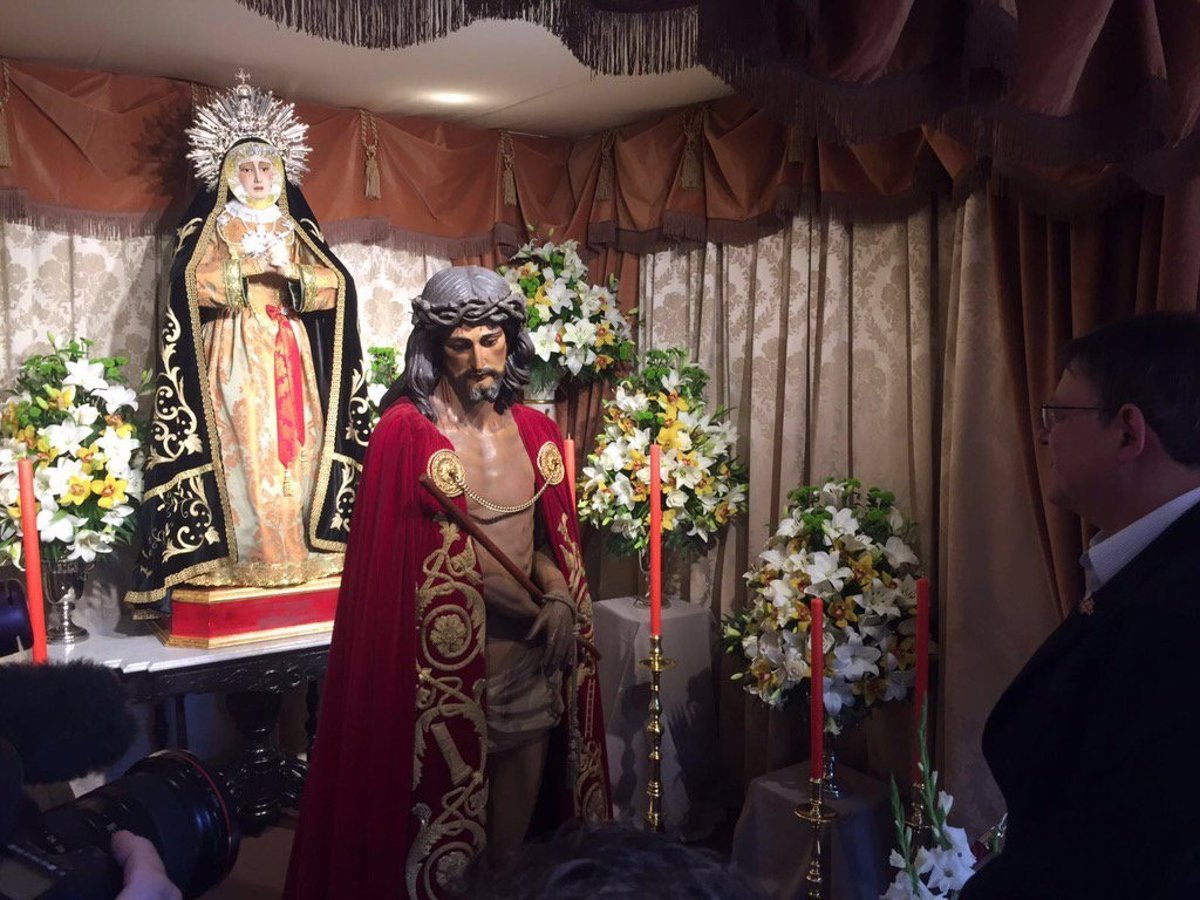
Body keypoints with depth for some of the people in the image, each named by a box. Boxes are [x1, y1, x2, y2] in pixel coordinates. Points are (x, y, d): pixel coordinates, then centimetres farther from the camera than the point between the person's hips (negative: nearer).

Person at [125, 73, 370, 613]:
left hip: (292, 353, 3)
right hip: (233, 354, -3)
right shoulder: (209, 227, 9)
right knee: (241, 446, -11)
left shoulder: (297, 228, 17)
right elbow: (193, 282, -8)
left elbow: (336, 284, 5)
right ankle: (244, 556, -9)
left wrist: (292, 270, -11)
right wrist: (251, 266, -14)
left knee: (296, 441, -3)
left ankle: (300, 548, 1)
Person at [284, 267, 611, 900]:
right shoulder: (405, 432, -11)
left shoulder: (536, 432, 5)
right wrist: (529, 608, -12)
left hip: (531, 653, 5)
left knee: (516, 830, 17)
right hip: (447, 659, -5)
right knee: (448, 832, 8)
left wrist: (559, 597, -9)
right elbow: (400, 562, -11)